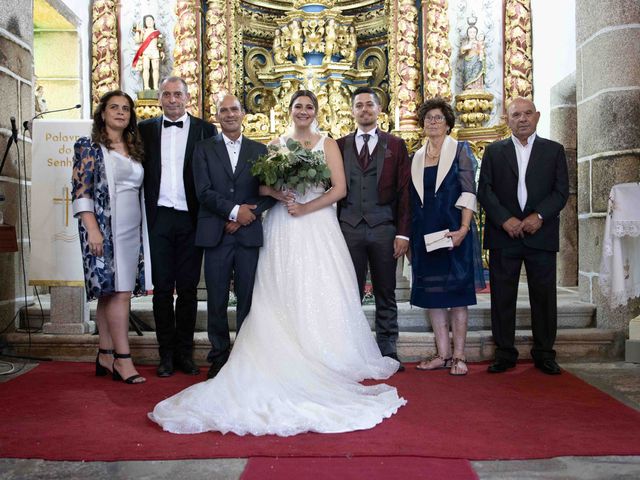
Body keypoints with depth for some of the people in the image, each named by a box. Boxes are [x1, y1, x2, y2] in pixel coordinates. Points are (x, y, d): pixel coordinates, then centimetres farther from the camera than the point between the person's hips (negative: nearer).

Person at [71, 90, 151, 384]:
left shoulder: (135, 150, 16)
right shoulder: (89, 147, -1)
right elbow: (80, 192, -8)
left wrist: (143, 229, 12)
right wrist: (92, 230, -17)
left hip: (132, 229, 6)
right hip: (105, 229, -6)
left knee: (110, 293, 8)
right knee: (119, 292, -10)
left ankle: (105, 356, 14)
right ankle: (122, 359, -5)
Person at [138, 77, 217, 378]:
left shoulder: (205, 130, 4)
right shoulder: (145, 129, 9)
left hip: (191, 219, -1)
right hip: (159, 218, 1)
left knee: (188, 288, 6)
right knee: (162, 288, 6)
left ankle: (185, 353, 17)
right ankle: (166, 354, 16)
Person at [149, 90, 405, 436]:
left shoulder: (327, 144, 7)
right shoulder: (277, 145, 14)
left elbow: (339, 189, -2)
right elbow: (261, 185, 8)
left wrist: (306, 207, -12)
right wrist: (278, 194, -13)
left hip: (317, 229, -1)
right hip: (282, 231, 2)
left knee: (320, 295, -5)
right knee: (284, 296, -3)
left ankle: (326, 363, 1)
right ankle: (289, 363, 1)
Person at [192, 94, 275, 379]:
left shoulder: (259, 150, 12)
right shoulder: (204, 149, 8)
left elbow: (269, 193, 5)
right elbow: (204, 192, -3)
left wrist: (247, 216, -8)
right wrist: (235, 210, -11)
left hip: (249, 234, 1)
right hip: (215, 235, -1)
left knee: (248, 298, 3)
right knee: (217, 300, 4)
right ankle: (219, 355, 17)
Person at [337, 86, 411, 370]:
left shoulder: (396, 145, 8)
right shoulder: (340, 145, 11)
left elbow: (404, 191, 2)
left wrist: (403, 233, -5)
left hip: (384, 229, -1)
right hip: (349, 229, 1)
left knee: (386, 295, 7)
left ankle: (387, 351, 16)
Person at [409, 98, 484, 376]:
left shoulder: (460, 151, 2)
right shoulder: (417, 158, 14)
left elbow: (468, 192, -7)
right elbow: (412, 198, 14)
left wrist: (463, 228, -18)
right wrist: (408, 234, 6)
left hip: (453, 230, -4)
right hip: (424, 233, 5)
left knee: (456, 291, 0)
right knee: (430, 293, 5)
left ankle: (459, 356, 6)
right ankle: (443, 354, 14)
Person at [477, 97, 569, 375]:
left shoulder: (554, 150, 11)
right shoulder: (494, 151, 10)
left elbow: (561, 191, 3)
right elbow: (484, 191, 2)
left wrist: (539, 216, -14)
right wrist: (505, 220, -12)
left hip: (541, 235, 0)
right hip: (503, 235, 0)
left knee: (544, 296, 3)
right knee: (502, 296, 2)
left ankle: (544, 353, 15)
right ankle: (505, 353, 12)